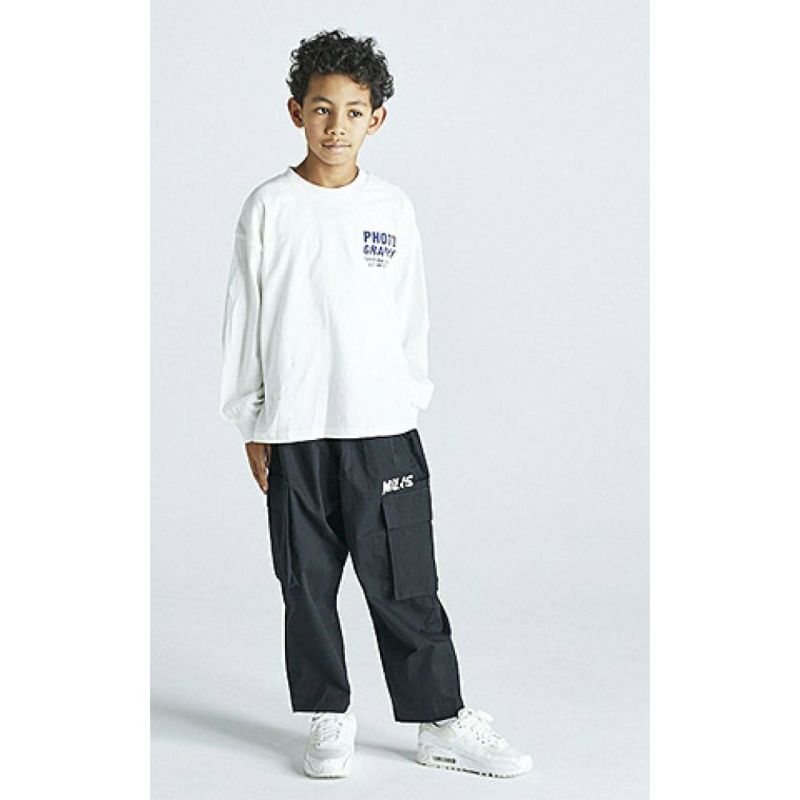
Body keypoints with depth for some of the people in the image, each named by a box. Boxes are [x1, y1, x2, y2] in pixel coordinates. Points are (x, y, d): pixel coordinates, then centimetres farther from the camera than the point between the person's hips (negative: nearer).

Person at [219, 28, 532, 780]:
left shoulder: (393, 208, 4)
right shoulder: (269, 207, 0)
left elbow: (411, 317, 10)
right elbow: (243, 318, 3)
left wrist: (410, 401, 7)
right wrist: (253, 426, 2)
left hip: (383, 429, 1)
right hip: (295, 434, 0)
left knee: (406, 587, 3)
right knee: (308, 589, 8)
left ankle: (442, 722, 14)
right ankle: (329, 719, 22)